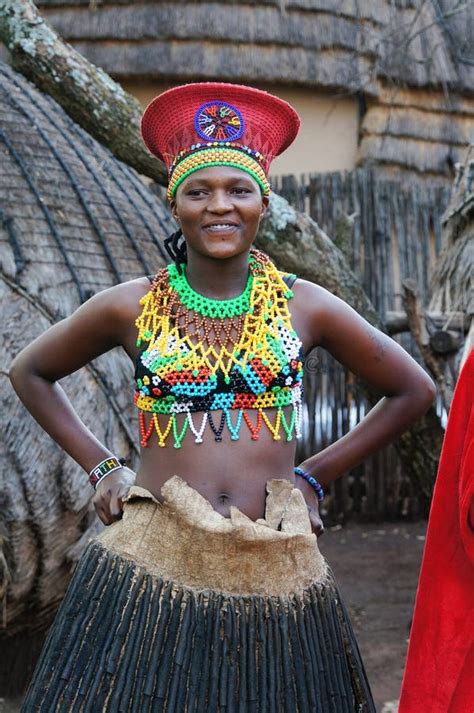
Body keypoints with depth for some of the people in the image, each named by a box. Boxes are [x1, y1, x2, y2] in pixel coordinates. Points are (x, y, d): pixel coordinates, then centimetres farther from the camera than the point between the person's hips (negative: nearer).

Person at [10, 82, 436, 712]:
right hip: (154, 567, 0)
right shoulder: (130, 308, 1)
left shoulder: (304, 306, 2)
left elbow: (413, 390, 11)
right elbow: (30, 372, 17)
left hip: (276, 577, 1)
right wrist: (100, 468, 7)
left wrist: (314, 477, 7)